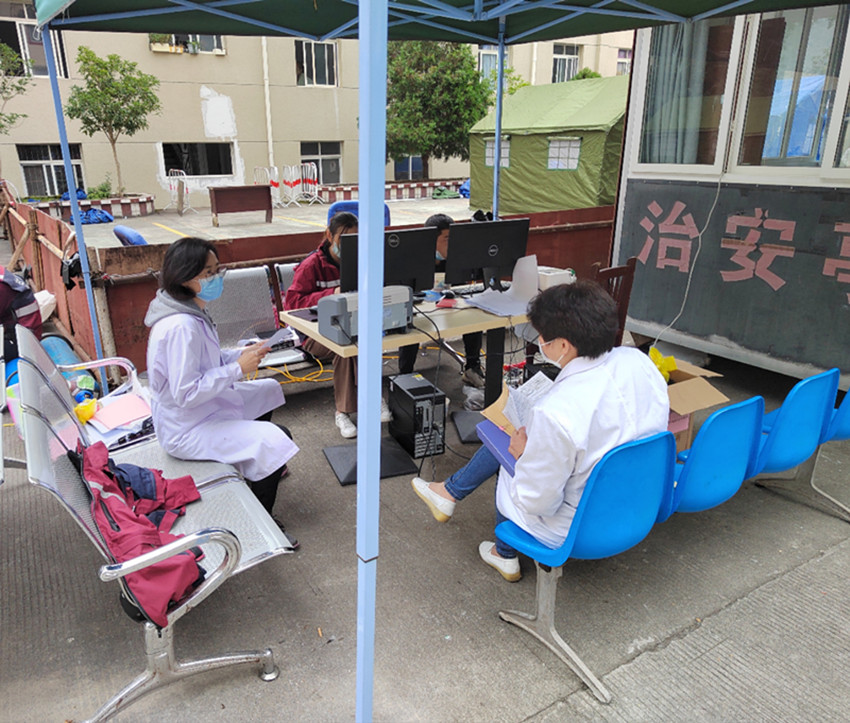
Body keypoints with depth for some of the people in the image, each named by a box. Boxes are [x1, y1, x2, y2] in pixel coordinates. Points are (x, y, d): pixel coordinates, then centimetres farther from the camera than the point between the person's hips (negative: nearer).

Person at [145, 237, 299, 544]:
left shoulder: (190, 312, 2)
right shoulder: (180, 327, -30)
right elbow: (186, 393, -31)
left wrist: (241, 354, -1)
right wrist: (238, 368, -26)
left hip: (204, 404, 11)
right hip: (186, 429, -11)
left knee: (269, 390, 25)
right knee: (276, 439, -24)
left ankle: (257, 468, 44)